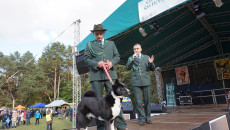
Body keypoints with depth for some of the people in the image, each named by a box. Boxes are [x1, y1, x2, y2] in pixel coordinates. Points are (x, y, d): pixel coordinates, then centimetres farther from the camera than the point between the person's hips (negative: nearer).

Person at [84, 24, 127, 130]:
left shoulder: (111, 43, 21)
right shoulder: (89, 44, 15)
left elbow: (117, 56, 17)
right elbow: (86, 58, 7)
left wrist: (111, 63, -5)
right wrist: (97, 64, -11)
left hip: (110, 74, 1)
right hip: (96, 76, 0)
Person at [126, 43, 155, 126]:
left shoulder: (146, 57, 14)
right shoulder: (131, 58, 12)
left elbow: (152, 69, 10)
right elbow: (127, 67, -4)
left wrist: (151, 63, -11)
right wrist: (132, 59, -19)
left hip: (146, 81, 1)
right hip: (136, 82, -1)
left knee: (147, 100, 4)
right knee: (138, 101, -3)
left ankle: (147, 118, 18)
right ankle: (141, 119, 7)